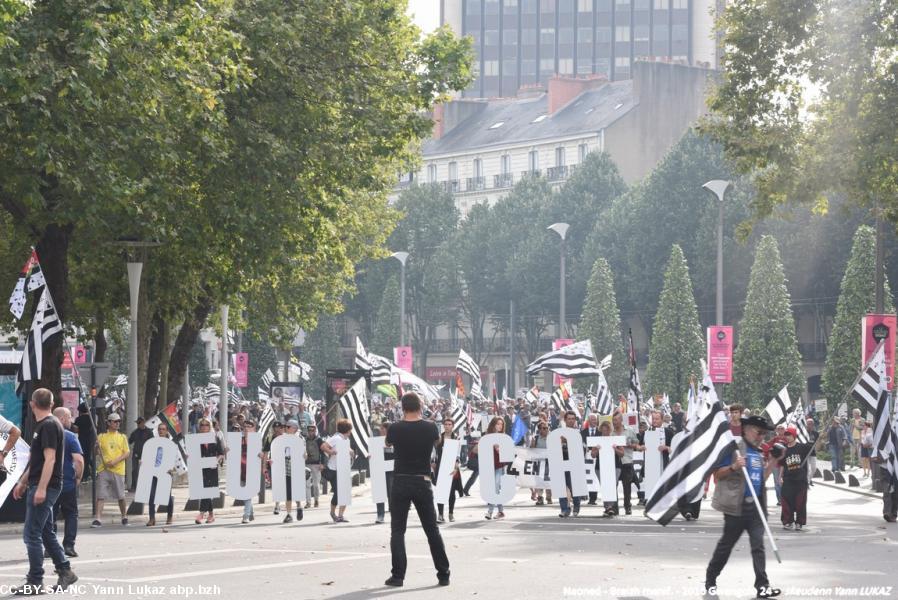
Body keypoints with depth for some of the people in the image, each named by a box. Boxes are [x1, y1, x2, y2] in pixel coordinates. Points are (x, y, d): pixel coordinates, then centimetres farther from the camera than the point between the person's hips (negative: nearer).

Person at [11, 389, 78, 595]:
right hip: (38, 487, 10)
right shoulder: (43, 425, 17)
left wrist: (41, 488, -26)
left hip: (45, 488, -10)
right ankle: (65, 572, 20)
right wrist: (23, 483, 27)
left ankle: (35, 582, -6)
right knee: (45, 532, 15)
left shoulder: (49, 426, -14)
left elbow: (50, 458, -21)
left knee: (32, 534, -9)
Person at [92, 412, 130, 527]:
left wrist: (115, 461, -11)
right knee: (100, 495, -8)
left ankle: (124, 516, 24)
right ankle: (98, 519, -11)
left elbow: (127, 453, 3)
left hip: (118, 470, 0)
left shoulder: (122, 437, 9)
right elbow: (97, 453, 8)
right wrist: (96, 447, -15)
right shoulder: (101, 437, 9)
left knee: (120, 496, 6)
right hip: (103, 469, 0)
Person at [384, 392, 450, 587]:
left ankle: (398, 575, -3)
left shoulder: (395, 429, -8)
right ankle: (443, 574, 11)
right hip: (423, 483, 2)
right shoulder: (430, 428, -4)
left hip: (401, 483, -2)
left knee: (397, 530, 4)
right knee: (432, 529, 10)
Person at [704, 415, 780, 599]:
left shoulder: (759, 452, 15)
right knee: (726, 544, 5)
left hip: (756, 506, 6)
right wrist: (734, 467, -23)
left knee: (758, 545, -1)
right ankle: (710, 580, 20)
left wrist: (773, 461, 8)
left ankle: (762, 585, -5)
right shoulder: (733, 448, -6)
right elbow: (718, 474, -7)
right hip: (736, 506, -6)